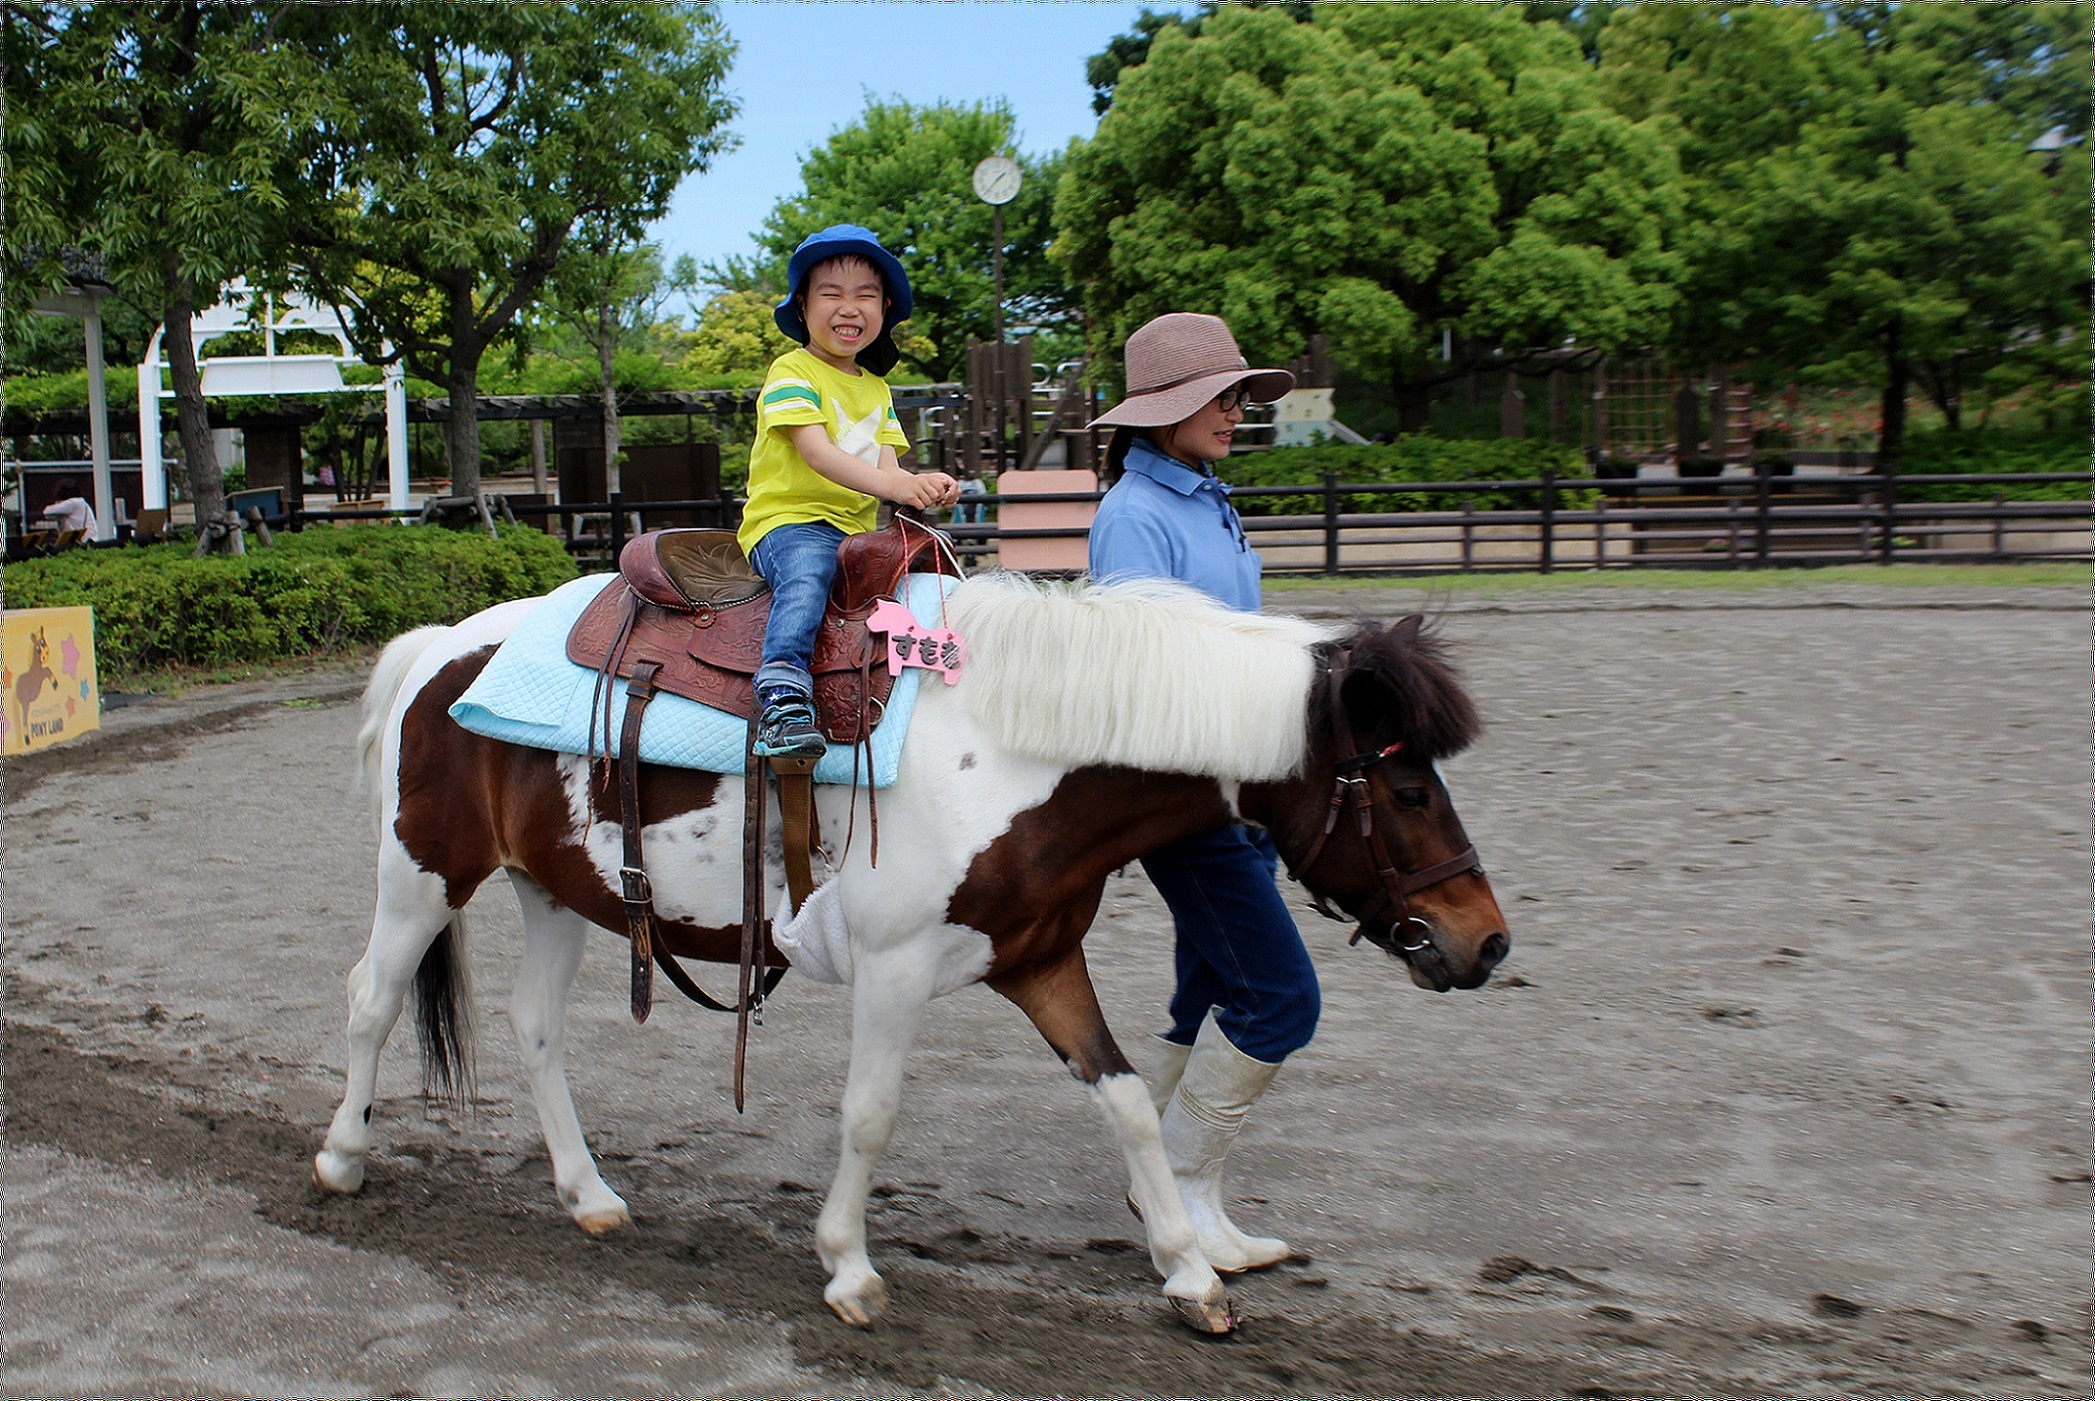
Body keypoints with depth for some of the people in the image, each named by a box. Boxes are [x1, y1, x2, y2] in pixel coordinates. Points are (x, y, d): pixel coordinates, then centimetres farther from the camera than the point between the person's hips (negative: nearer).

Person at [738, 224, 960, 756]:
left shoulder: (876, 389, 21)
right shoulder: (792, 372, -3)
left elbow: (886, 466, 8)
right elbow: (816, 453, -18)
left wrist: (923, 485, -17)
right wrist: (889, 483, -34)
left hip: (858, 530, 8)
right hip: (786, 522, -8)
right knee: (807, 572, -37)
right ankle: (782, 699, -49)